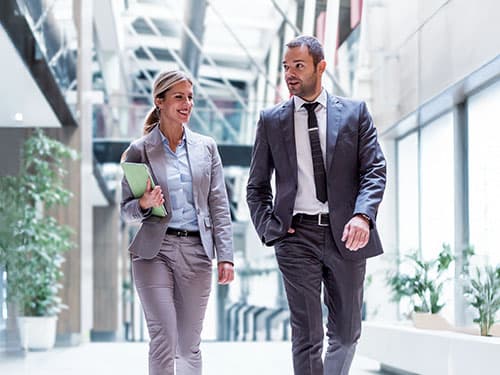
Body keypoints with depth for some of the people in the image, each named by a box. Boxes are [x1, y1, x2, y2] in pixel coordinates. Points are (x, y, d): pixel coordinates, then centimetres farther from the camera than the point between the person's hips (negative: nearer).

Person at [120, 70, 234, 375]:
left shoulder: (206, 147, 9)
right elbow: (126, 209, 6)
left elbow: (219, 205, 7)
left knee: (189, 344, 7)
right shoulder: (140, 151, 2)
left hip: (196, 250, 2)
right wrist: (144, 204, -17)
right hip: (154, 251, -2)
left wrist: (225, 256, -1)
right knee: (164, 339, -9)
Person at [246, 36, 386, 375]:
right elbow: (257, 186, 14)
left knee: (346, 334, 10)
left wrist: (362, 215, -17)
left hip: (345, 235, 1)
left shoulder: (355, 112, 8)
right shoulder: (271, 120, 9)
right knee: (307, 337, -4)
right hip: (297, 235, -1)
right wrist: (269, 227, -2)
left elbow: (375, 169, 0)